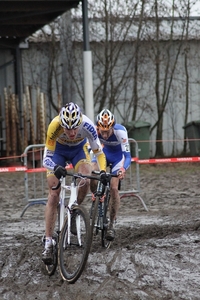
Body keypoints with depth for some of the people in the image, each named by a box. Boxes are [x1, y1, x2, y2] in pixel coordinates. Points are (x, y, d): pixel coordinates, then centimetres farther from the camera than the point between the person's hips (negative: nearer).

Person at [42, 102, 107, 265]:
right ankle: (48, 243, -11)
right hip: (58, 150, -1)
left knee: (86, 182, -26)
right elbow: (47, 158, -34)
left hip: (79, 149, 1)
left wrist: (102, 170, -43)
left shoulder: (87, 125, -36)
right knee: (54, 194, -11)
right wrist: (55, 168, -56)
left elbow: (99, 152, -24)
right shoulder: (55, 126, -39)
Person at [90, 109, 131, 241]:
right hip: (104, 152, 2)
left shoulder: (120, 132, -38)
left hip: (118, 155, -2)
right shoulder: (94, 130, -31)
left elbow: (127, 156, -39)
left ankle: (112, 225, -2)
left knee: (114, 188, -13)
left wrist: (123, 169, -57)